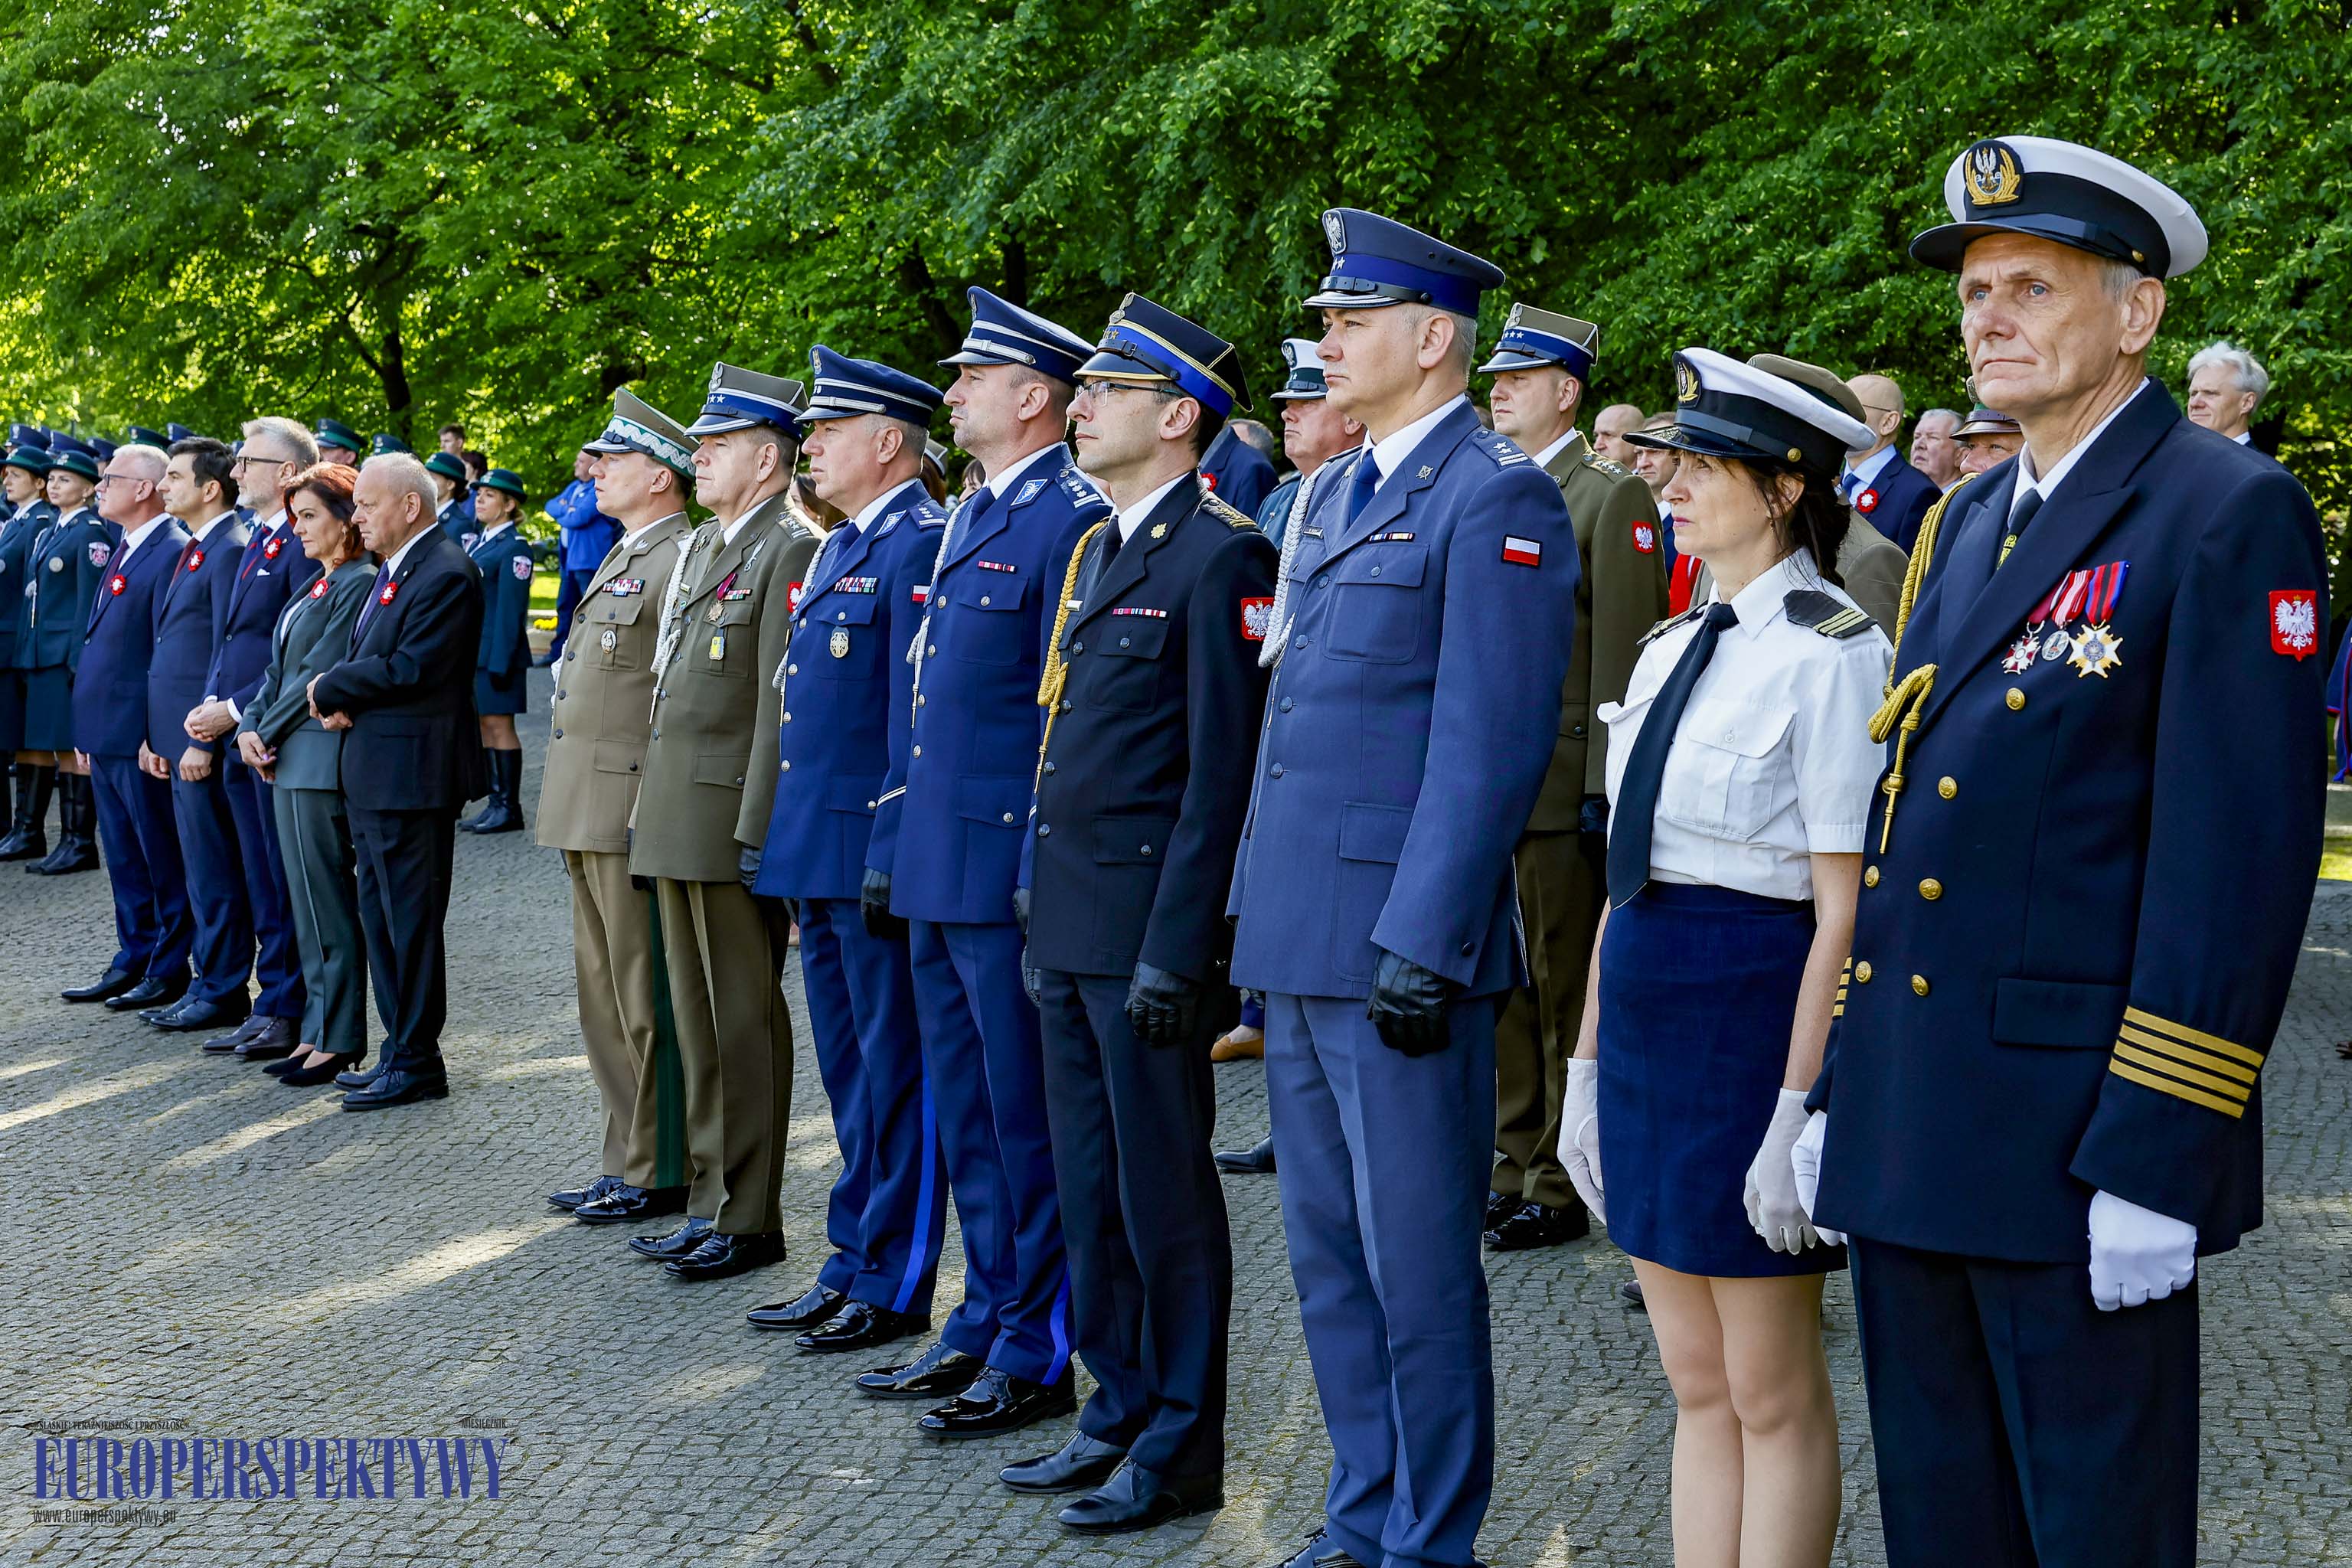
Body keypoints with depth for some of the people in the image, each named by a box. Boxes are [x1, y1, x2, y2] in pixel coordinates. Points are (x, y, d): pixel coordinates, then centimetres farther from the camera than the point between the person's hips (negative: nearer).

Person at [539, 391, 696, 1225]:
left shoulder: (684, 561, -13)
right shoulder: (620, 560, 18)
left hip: (636, 809, -10)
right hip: (590, 811, 10)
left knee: (647, 1001, -3)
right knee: (604, 998, 15)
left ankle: (658, 1176, 6)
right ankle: (628, 1164, 23)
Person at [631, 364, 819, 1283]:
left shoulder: (790, 551, -12)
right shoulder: (701, 547, 17)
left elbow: (782, 703, -17)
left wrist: (758, 833, -20)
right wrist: (652, 811, 18)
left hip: (731, 820, -9)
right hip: (675, 821, 9)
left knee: (745, 1023, -2)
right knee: (697, 1019, 14)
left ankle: (750, 1222, 5)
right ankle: (712, 1196, 23)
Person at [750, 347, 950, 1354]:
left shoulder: (921, 544, -14)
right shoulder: (841, 548, 18)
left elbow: (920, 707, -19)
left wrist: (897, 849, -21)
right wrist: (797, 837, 19)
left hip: (876, 853, -10)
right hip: (821, 852, 10)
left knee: (891, 1072, -1)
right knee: (848, 1070, 16)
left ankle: (893, 1288, 6)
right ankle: (855, 1262, 25)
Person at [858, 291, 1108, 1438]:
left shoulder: (1073, 519, -13)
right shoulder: (969, 516, 17)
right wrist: (892, 848, 18)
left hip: (1008, 868, -9)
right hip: (937, 867, 9)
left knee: (1024, 1117, -1)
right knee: (965, 1111, 16)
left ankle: (1035, 1356, 9)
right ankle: (985, 1322, 27)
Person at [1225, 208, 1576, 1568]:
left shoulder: (1494, 498, -11)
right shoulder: (1336, 495, 16)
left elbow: (1489, 745, -17)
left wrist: (1422, 947, -20)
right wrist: (1257, 913, 17)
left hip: (1400, 938, -9)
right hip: (1302, 938, 9)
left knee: (1417, 1267, 1)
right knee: (1331, 1255, 16)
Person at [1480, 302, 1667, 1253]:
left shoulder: (1613, 499, -6)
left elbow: (1622, 658, -11)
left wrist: (1605, 790, -15)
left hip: (1563, 788, -7)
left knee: (1566, 993, 1)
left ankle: (1561, 1190, 9)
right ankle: (1517, 1165, 21)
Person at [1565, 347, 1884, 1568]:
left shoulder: (1832, 654, -13)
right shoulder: (1673, 648, 12)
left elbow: (1845, 909, -16)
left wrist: (1798, 1112, -20)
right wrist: (1589, 1061, 14)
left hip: (1756, 1012, -8)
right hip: (1648, 1010, 8)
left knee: (1771, 1397, 4)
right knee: (1696, 1387, 15)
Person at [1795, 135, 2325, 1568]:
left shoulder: (2228, 513, -10)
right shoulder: (1972, 520, 15)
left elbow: (2242, 855, -16)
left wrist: (2156, 1165, -20)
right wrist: (1840, 1091, 16)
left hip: (2076, 1135, -8)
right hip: (1910, 1127, 8)